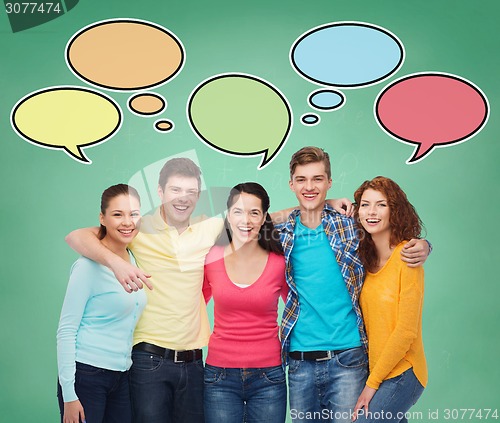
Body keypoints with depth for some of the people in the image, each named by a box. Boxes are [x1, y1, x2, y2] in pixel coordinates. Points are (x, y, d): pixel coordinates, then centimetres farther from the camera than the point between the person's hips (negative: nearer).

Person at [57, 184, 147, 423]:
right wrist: (69, 395, -16)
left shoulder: (135, 261, 7)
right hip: (86, 376, -6)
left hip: (121, 376, 6)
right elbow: (66, 331, -13)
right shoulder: (89, 266, -12)